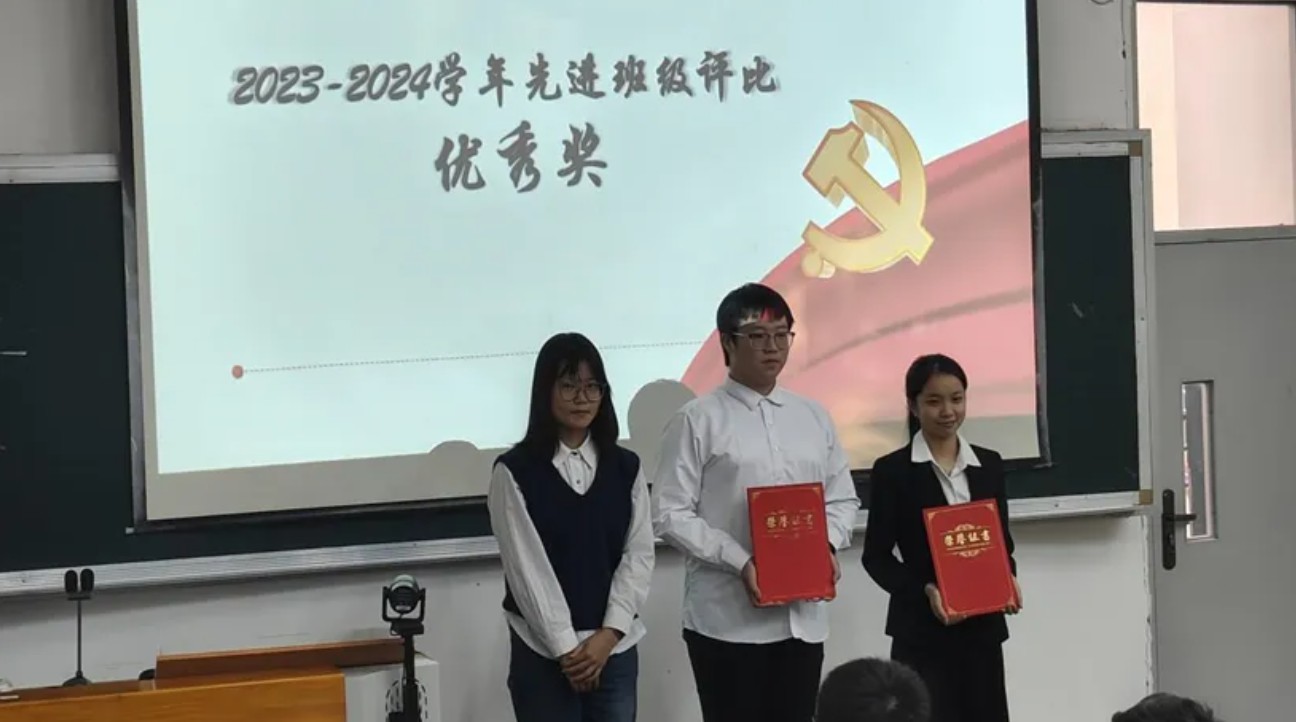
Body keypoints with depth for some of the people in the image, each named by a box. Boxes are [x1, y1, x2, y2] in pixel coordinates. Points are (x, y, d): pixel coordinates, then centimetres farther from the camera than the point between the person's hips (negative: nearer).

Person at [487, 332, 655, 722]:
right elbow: (526, 566, -9)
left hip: (615, 649, 3)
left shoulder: (626, 468, 7)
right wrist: (566, 647, -12)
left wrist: (608, 635, -10)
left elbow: (639, 554, 2)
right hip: (544, 653, -3)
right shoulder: (515, 472, -4)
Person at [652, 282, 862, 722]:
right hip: (728, 619, -5)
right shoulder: (698, 420, -3)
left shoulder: (813, 417, 13)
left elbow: (842, 499, 18)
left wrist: (828, 545, -4)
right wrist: (740, 563, -18)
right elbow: (670, 515, -8)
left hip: (803, 616, 5)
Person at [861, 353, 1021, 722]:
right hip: (921, 630, -4)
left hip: (982, 624, 4)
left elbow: (1002, 539, 15)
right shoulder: (892, 470, -4)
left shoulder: (989, 464, 9)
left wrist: (1008, 578, -6)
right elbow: (876, 556, -4)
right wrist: (925, 590, -18)